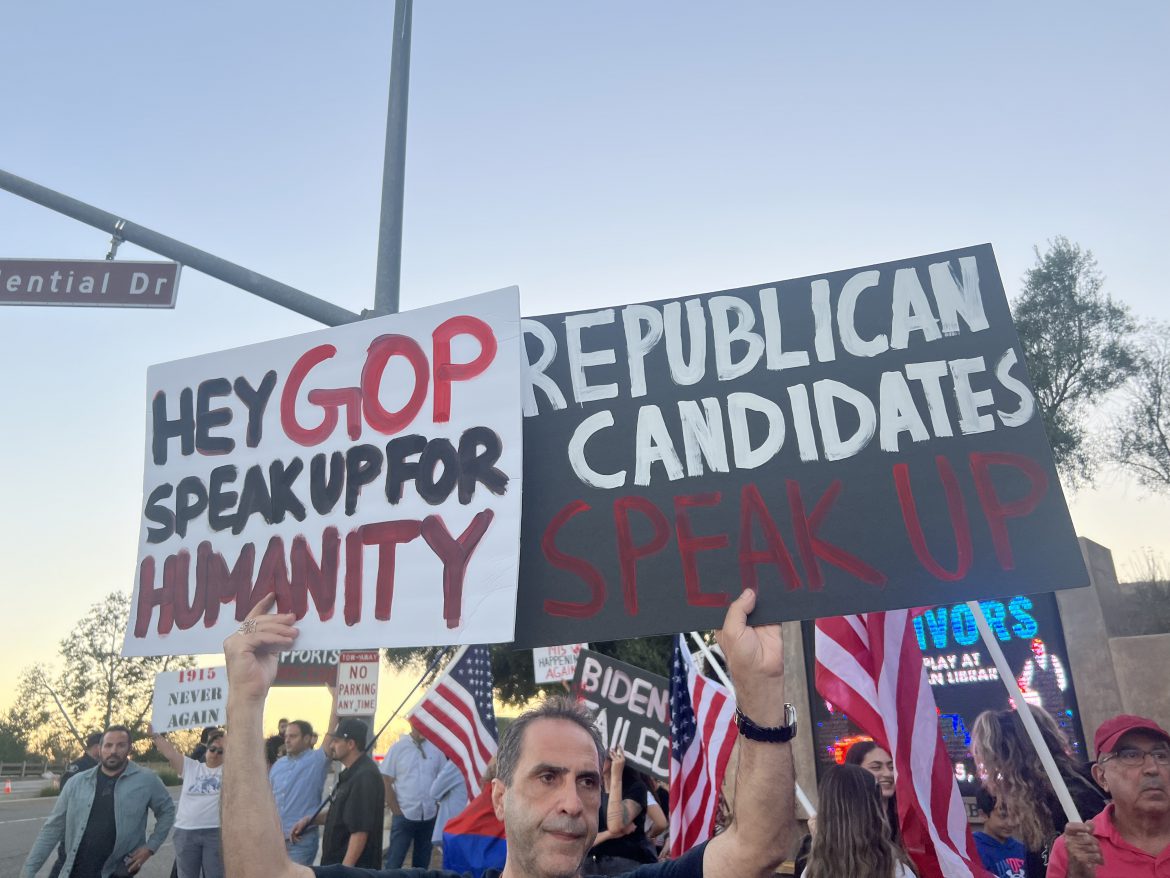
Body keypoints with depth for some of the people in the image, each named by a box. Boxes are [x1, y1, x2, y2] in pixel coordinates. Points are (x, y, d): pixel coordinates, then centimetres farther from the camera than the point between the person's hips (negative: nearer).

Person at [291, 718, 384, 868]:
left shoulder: (365, 777, -22)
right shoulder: (351, 773, 11)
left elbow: (360, 831, -25)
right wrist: (309, 819, 10)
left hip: (351, 868, -10)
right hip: (337, 863, 10)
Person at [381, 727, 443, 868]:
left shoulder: (436, 749, 1)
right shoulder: (398, 747, -6)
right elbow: (385, 781, -5)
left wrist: (438, 808, 3)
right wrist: (396, 811, -8)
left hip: (429, 816, 3)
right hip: (404, 815, -3)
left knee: (422, 863, 14)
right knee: (394, 862, 1)